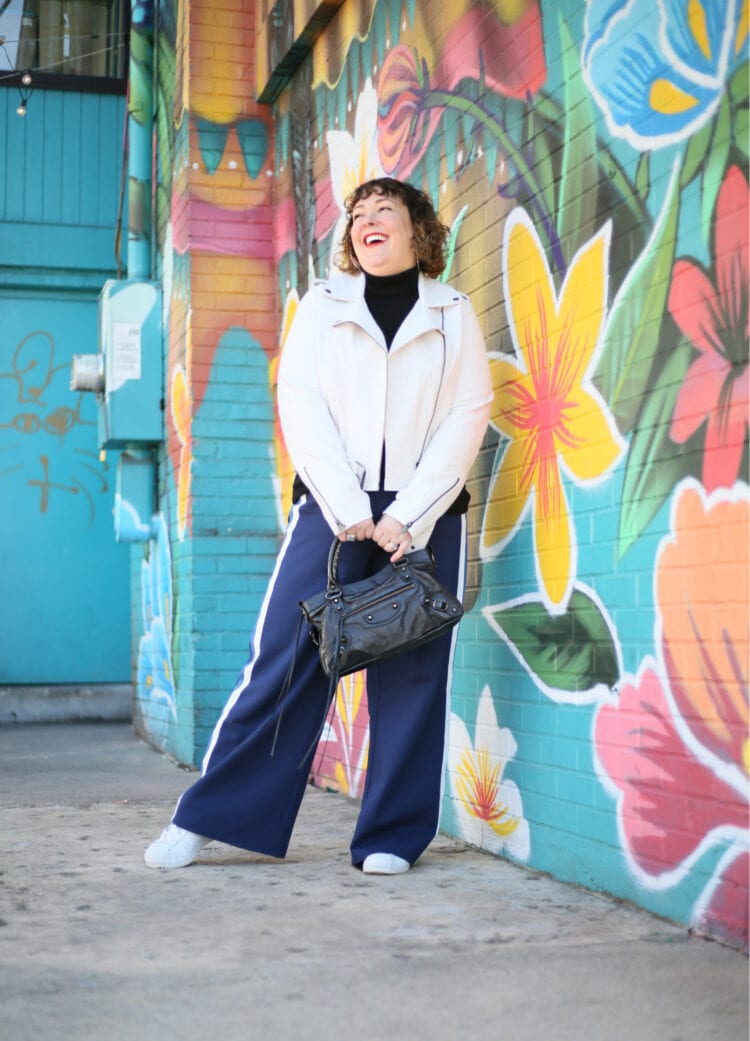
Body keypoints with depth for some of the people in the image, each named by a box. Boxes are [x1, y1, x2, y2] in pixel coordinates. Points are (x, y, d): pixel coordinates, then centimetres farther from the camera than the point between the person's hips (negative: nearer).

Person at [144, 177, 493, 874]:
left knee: (413, 671, -1)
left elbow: (468, 416, 2)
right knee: (282, 658, -4)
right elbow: (301, 406, 3)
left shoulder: (453, 314, 11)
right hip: (332, 507, 0)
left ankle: (392, 836, 8)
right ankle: (208, 818, 4)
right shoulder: (322, 306, 13)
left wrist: (407, 516, -9)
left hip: (423, 515, 0)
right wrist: (349, 510, -10)